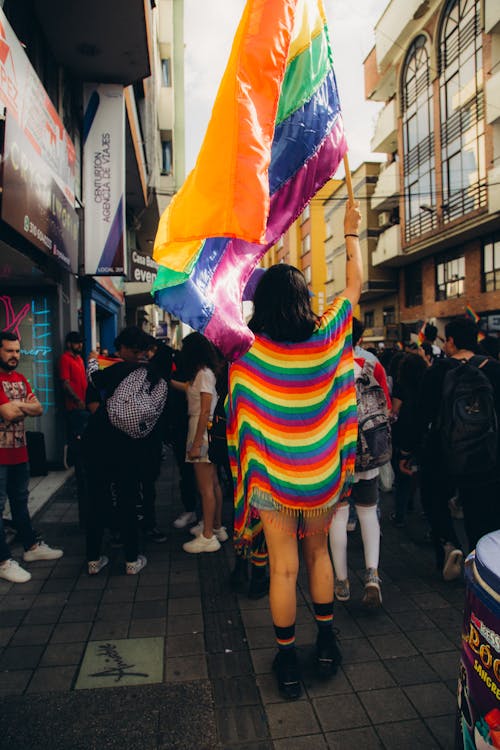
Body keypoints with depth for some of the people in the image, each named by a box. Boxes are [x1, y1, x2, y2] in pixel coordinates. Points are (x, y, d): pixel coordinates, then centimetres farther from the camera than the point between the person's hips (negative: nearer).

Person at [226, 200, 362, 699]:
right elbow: (355, 285, 5)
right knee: (318, 554, 22)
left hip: (272, 475, -2)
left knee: (283, 568, 9)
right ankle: (326, 642, 35)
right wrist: (351, 233, 18)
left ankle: (287, 660, 25)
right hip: (321, 473, 2)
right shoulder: (326, 340, -8)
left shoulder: (248, 352, -16)